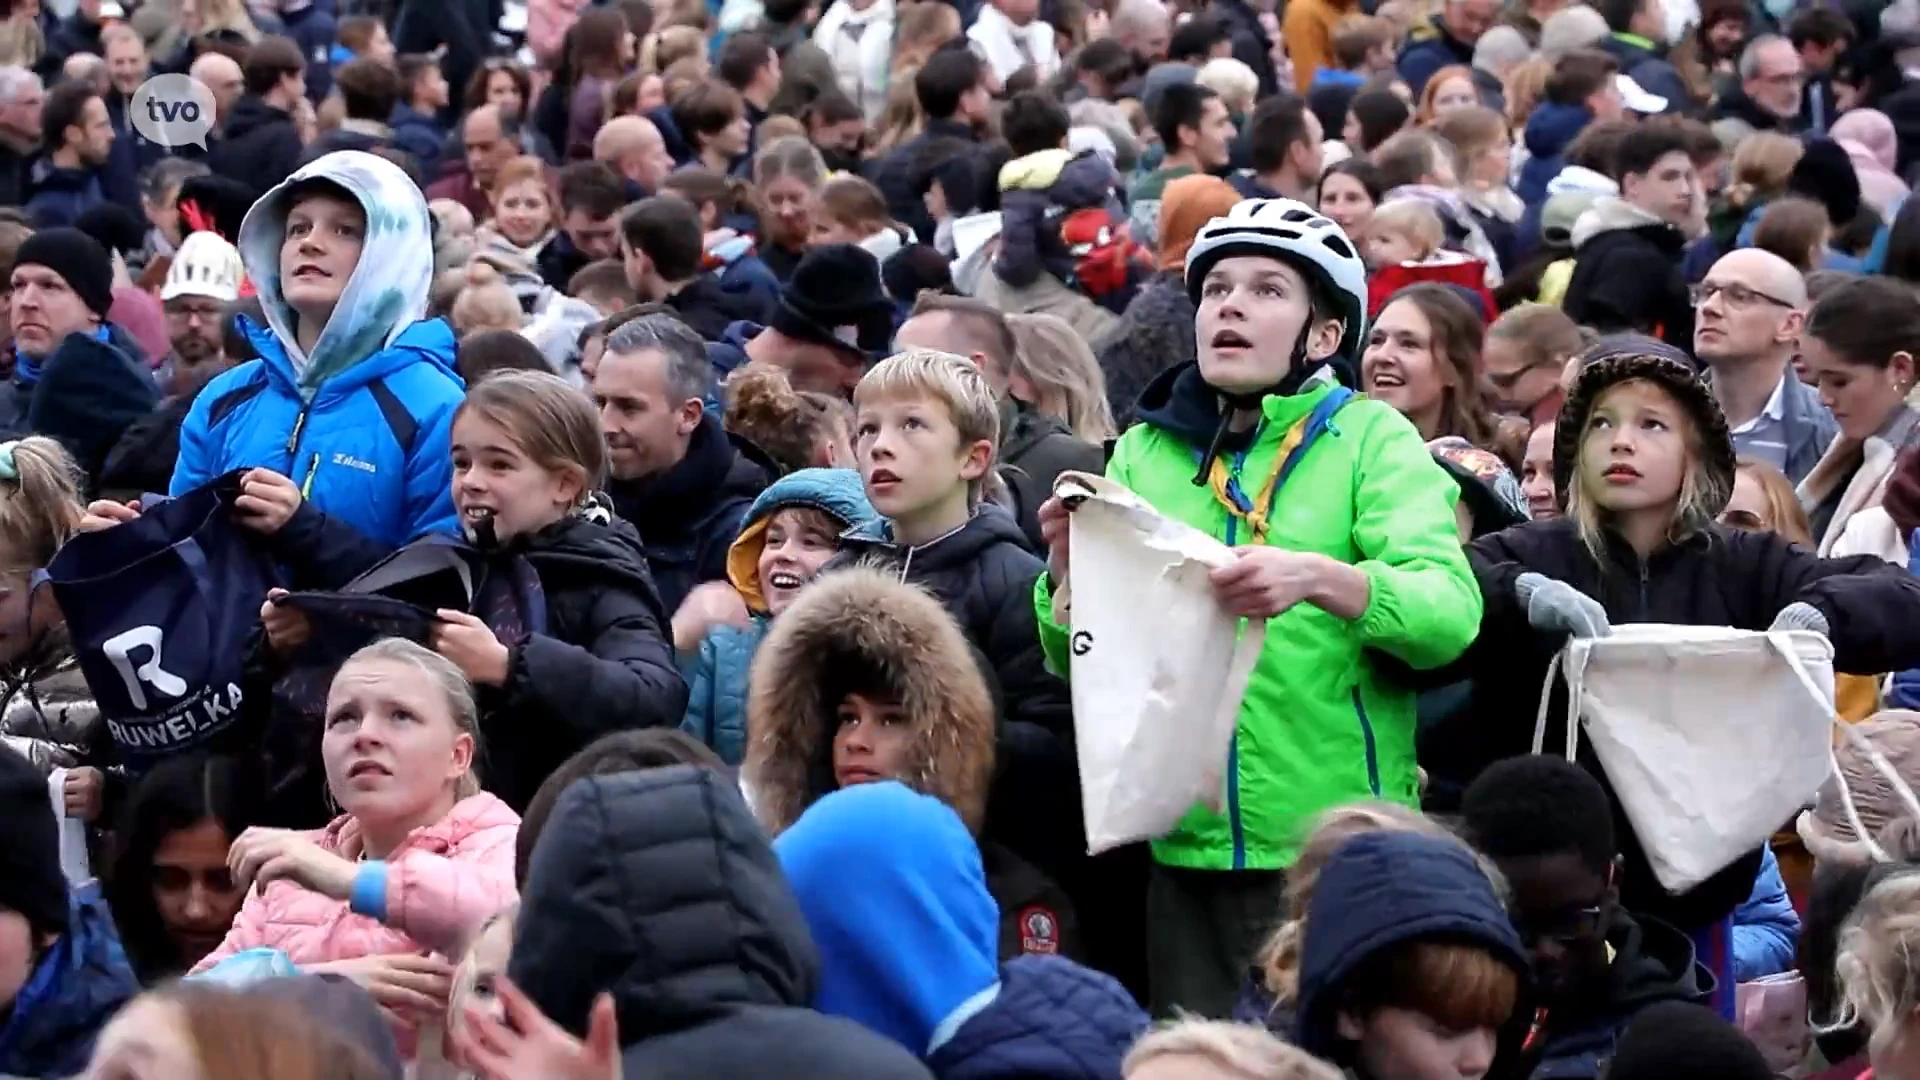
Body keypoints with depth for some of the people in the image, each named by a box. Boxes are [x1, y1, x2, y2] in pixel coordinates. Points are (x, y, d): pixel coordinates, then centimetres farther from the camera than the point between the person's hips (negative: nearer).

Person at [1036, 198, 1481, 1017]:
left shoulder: (1370, 436, 2)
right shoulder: (1146, 451, 11)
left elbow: (1449, 610, -13)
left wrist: (1317, 578, -30)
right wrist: (1069, 571, -12)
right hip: (1188, 850, 3)